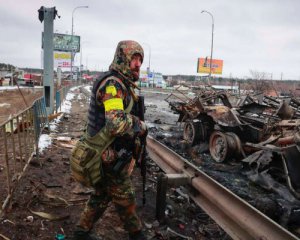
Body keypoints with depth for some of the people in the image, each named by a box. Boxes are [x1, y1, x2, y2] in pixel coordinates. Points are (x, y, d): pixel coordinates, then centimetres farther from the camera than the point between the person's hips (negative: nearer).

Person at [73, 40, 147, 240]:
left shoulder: (123, 84, 10)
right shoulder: (112, 84, -23)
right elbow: (117, 123, -37)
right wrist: (141, 126, -20)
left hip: (107, 154, 9)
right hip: (111, 157, -9)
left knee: (102, 196, 22)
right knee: (125, 199, 11)